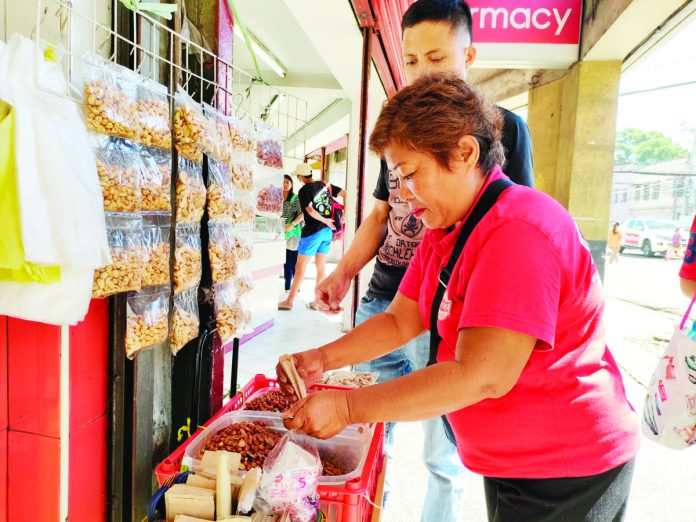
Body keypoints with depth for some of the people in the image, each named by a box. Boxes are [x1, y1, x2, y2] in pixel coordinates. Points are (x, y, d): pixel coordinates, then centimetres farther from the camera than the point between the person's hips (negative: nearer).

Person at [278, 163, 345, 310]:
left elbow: (310, 211, -22)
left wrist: (325, 221, -9)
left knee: (300, 267, 1)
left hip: (312, 232, -6)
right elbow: (345, 194, 6)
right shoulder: (325, 185, 7)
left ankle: (289, 301, 6)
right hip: (327, 231, 6)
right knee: (321, 266, 11)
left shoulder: (304, 191, -11)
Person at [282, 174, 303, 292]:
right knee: (285, 261, 8)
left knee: (293, 261, -3)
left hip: (293, 233, -4)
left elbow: (302, 214, -10)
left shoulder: (296, 198, -2)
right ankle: (287, 287, 16)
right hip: (281, 234, 4)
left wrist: (292, 225, -22)